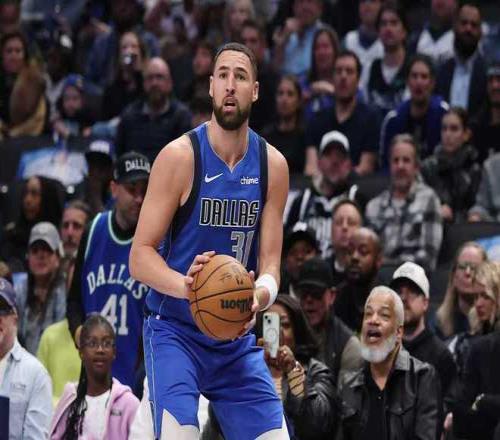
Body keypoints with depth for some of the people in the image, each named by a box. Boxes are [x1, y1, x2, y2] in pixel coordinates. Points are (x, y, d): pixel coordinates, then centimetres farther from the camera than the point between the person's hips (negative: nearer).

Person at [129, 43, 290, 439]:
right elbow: (140, 256, -14)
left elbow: (270, 260, 1)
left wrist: (262, 292, -24)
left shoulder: (273, 165, 1)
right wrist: (185, 285, -35)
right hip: (175, 330, -5)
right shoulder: (179, 157, -13)